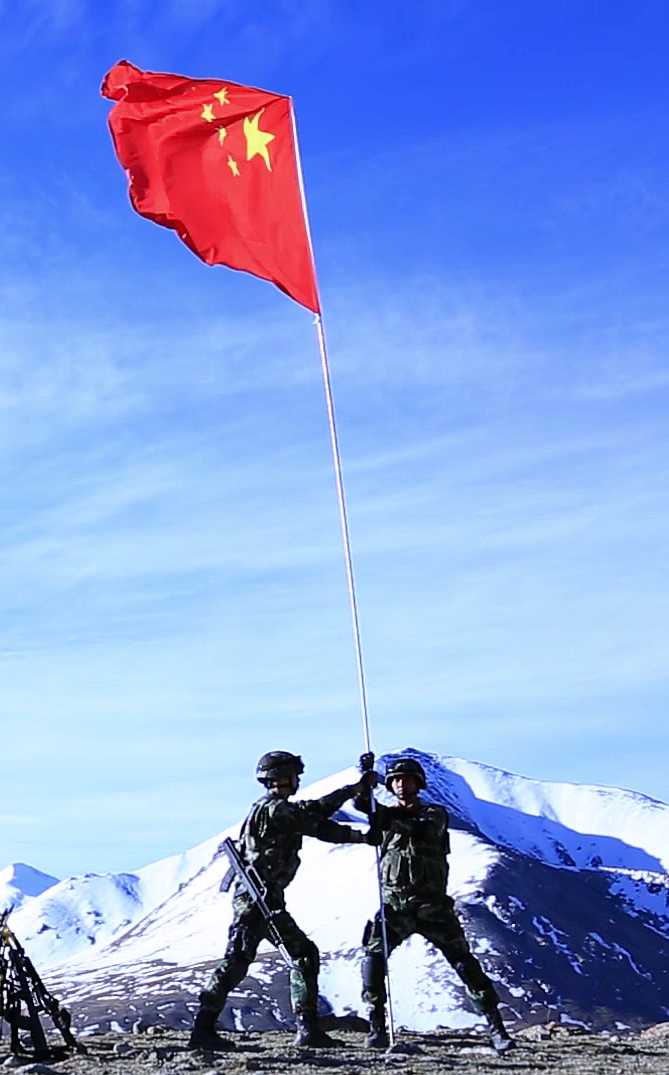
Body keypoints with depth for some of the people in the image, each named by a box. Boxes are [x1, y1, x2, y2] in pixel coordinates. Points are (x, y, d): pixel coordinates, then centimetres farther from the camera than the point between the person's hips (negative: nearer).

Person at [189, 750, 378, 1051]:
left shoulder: (283, 811, 17)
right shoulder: (270, 809, -13)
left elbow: (319, 826, 18)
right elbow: (313, 811, -21)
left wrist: (363, 837, 12)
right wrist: (356, 788, -18)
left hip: (270, 901, 10)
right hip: (253, 898, -10)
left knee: (304, 953, 6)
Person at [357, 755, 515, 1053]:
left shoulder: (435, 813, 5)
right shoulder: (388, 815, 12)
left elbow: (425, 830, -17)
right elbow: (362, 803, -8)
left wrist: (394, 822, -32)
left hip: (431, 904, -2)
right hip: (394, 904, 2)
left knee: (462, 959, -5)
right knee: (373, 956, -16)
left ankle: (496, 1027, -1)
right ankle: (376, 1026, -7)